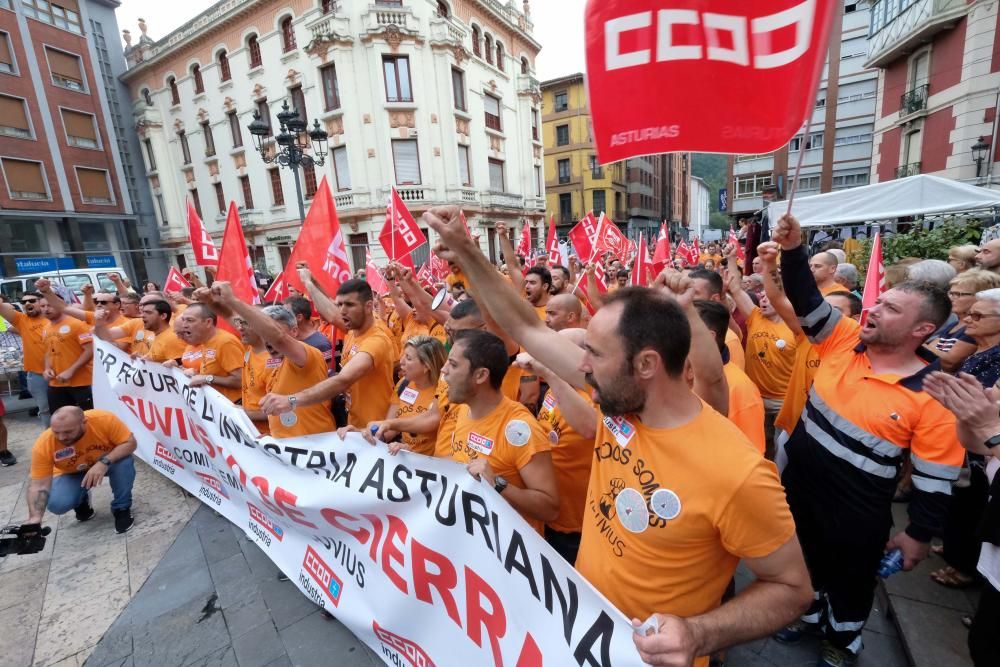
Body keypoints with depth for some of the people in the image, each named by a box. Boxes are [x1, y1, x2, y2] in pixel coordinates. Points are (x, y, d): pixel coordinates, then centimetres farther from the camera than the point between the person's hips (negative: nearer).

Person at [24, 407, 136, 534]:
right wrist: (35, 518, -35)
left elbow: (130, 443, -26)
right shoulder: (43, 444, -28)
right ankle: (82, 501, 13)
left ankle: (121, 508, -10)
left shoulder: (104, 419, -33)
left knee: (124, 461, -33)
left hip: (108, 462, -1)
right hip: (72, 474, 2)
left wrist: (104, 462, -41)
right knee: (57, 504, -24)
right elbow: (39, 484, -24)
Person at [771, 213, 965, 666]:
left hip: (857, 511, -4)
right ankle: (808, 613, 54)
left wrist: (919, 535, -6)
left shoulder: (932, 394, -19)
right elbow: (806, 301, -14)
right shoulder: (843, 339, -9)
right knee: (803, 559, 26)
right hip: (798, 483, 4)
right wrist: (793, 250, -29)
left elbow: (936, 477, -12)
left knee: (849, 578, 22)